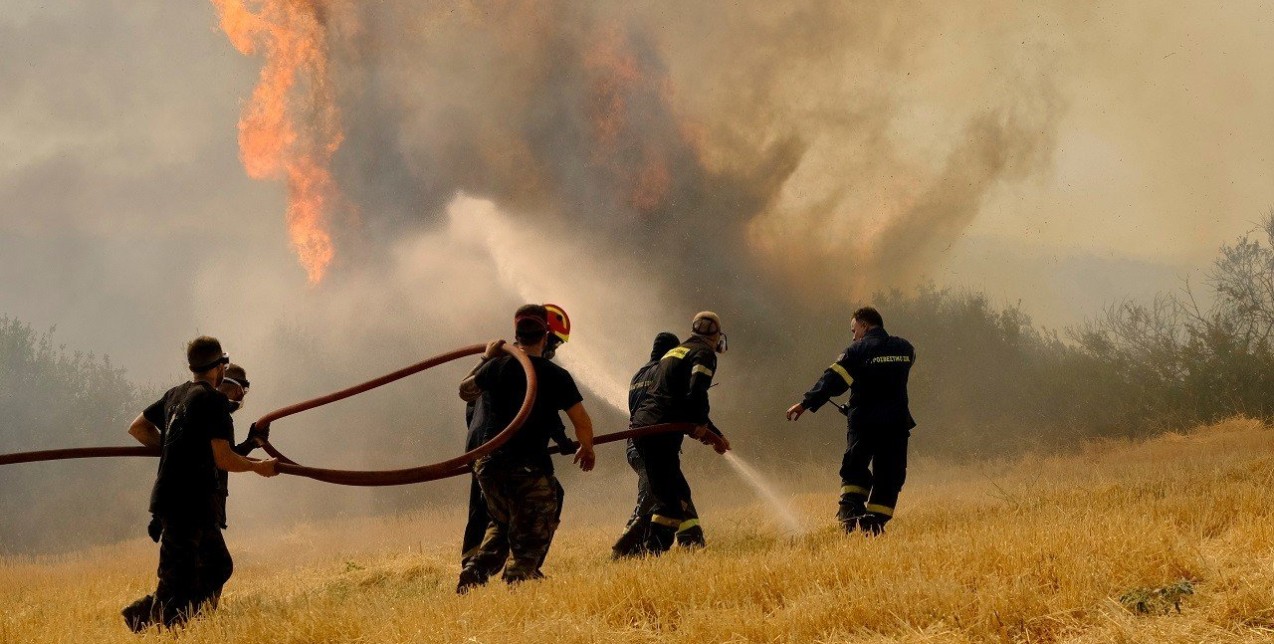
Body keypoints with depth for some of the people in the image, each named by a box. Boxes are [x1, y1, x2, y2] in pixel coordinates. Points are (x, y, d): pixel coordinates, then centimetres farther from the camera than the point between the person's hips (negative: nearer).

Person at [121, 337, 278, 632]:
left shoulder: (175, 395, 12)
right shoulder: (213, 400, -13)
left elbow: (137, 428, 22)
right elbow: (223, 459, -18)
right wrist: (258, 466, -2)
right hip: (188, 504, -9)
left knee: (218, 566, 15)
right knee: (179, 585, -6)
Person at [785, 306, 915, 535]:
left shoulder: (857, 351, -5)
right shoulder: (905, 348, 8)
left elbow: (833, 380, -12)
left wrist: (805, 404, -14)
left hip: (864, 421, -2)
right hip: (897, 421, 2)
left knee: (854, 470, 13)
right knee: (888, 475, 6)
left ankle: (851, 508, -9)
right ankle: (874, 523, -2)